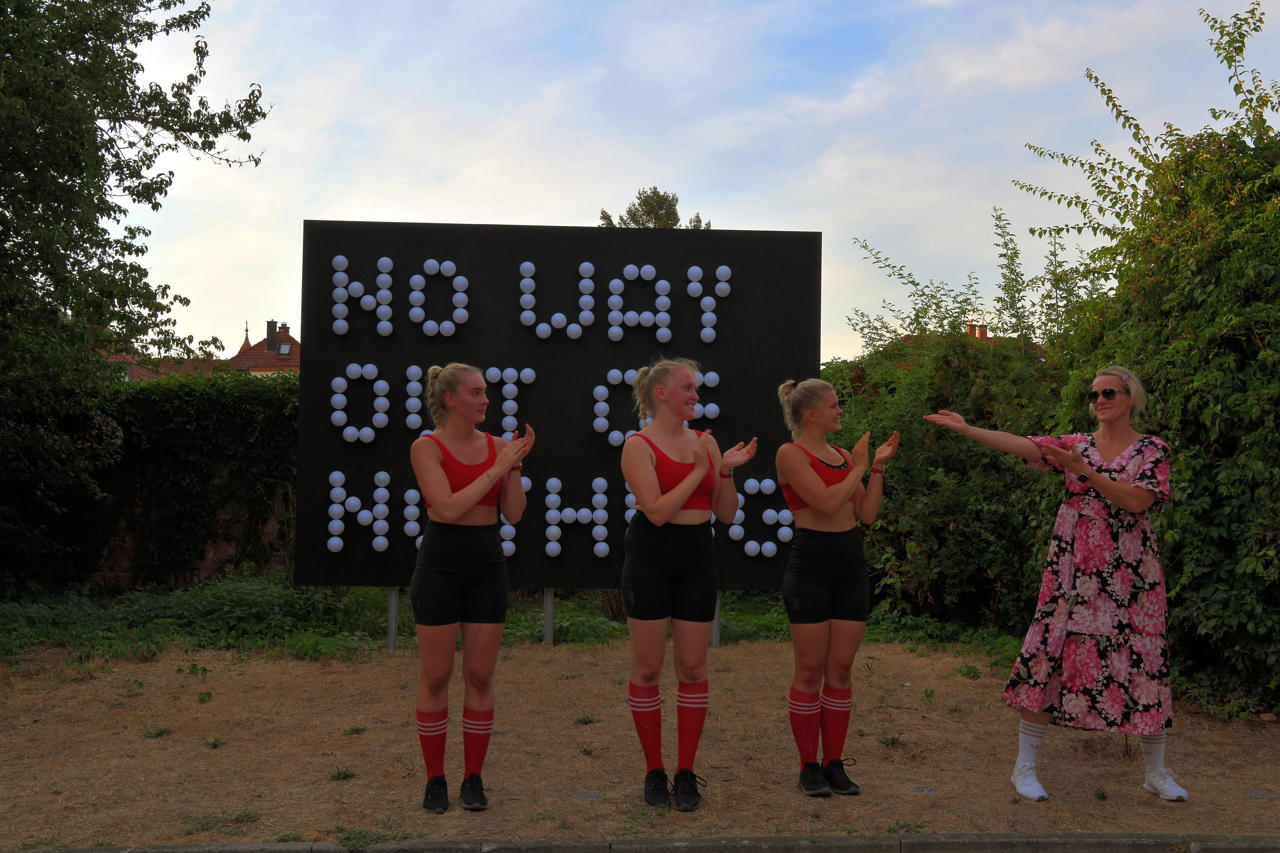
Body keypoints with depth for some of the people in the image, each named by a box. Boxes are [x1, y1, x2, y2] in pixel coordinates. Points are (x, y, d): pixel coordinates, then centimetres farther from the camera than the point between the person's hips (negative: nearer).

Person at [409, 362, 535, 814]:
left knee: (480, 677, 6)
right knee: (435, 677, 3)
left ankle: (473, 779, 17)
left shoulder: (497, 446, 7)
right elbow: (448, 508, -19)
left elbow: (513, 514, 2)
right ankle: (435, 780, 17)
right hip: (441, 562, -4)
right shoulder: (427, 447, -7)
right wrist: (498, 467, -15)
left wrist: (516, 464, -8)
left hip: (488, 565, 4)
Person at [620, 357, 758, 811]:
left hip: (696, 557, 5)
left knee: (693, 667, 5)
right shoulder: (639, 445, -7)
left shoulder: (704, 442, 9)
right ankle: (654, 773, 16)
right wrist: (699, 470, -15)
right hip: (651, 557, -5)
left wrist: (726, 471, -7)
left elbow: (726, 513, 9)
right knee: (648, 668, 2)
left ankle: (686, 773, 16)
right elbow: (657, 510, -17)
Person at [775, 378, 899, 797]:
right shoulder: (791, 454, -6)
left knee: (841, 669, 8)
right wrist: (859, 468, -7)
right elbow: (826, 502, -18)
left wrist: (878, 467, 5)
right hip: (811, 565, -6)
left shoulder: (843, 455, 14)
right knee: (811, 671, 1)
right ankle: (809, 766, 13)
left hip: (851, 566, 6)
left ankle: (835, 764, 17)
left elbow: (867, 514, 9)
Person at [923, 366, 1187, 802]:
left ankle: (1156, 772, 21)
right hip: (1073, 569, 1)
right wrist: (966, 428, -14)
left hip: (1128, 575, -1)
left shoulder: (1152, 449, 2)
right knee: (1049, 651, -3)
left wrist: (1085, 470, -22)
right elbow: (1020, 444, -5)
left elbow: (1136, 501, -14)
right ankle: (1024, 766, 7)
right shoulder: (1075, 444, 8)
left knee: (1142, 660, 3)